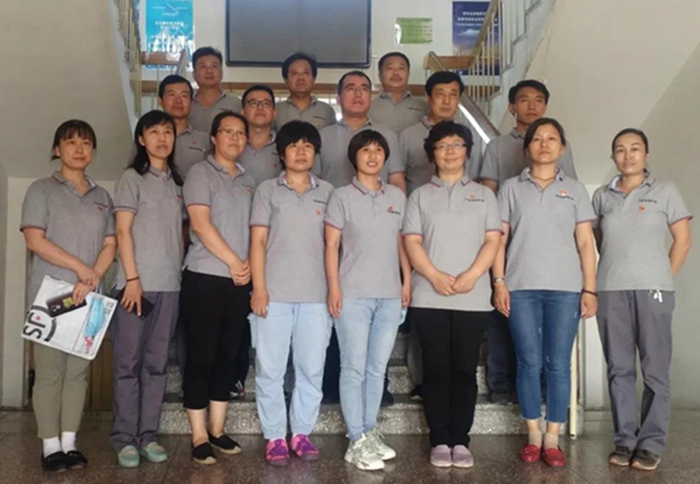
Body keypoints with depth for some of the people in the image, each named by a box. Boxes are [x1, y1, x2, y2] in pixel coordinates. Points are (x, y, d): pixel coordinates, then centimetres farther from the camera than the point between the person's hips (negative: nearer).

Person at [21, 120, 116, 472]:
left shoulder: (101, 196, 15)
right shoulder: (42, 190, 3)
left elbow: (110, 245, 8)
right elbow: (34, 240, -7)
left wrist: (91, 279, -8)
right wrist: (81, 267, -12)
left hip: (89, 297, 4)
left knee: (79, 371, 5)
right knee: (49, 371, -2)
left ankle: (69, 444, 11)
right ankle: (50, 446, 4)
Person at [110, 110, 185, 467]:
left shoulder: (176, 182, 15)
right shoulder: (132, 178, 1)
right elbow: (123, 231, -5)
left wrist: (179, 274, 7)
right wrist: (132, 278, -12)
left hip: (169, 285, 5)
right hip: (137, 283, -4)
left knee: (156, 363, 7)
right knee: (128, 362, 0)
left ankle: (148, 435, 14)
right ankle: (124, 438, 6)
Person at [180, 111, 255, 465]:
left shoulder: (248, 182, 16)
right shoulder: (200, 172, -2)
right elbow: (200, 224, -12)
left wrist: (250, 265, -2)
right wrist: (233, 261, -10)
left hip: (240, 282, 6)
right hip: (205, 277, -6)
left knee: (228, 356, 9)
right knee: (201, 356, -2)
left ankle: (217, 430, 19)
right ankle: (199, 437, 5)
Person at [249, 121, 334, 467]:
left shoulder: (327, 192, 11)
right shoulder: (267, 190, 7)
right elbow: (257, 241, 3)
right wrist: (259, 289, -6)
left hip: (316, 295, 2)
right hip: (274, 294, -1)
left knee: (312, 368, 6)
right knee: (270, 369, 1)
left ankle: (302, 433, 19)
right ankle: (274, 438, 12)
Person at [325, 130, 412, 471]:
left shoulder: (397, 196, 12)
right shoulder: (342, 197, 1)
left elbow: (401, 242, 15)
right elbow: (331, 245, -2)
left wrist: (407, 281, 8)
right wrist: (334, 288, -10)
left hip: (390, 295, 4)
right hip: (354, 295, -4)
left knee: (377, 368, 10)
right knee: (354, 368, -1)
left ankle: (370, 432, 21)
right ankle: (357, 441, 4)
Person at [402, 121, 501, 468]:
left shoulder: (483, 195, 13)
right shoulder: (420, 196, 11)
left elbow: (493, 240, 4)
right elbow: (412, 242, 1)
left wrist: (471, 276, -13)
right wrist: (435, 276, -14)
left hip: (473, 298, 1)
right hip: (429, 297, 0)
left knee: (465, 369, 2)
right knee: (436, 369, 1)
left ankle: (460, 441, 9)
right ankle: (440, 441, 8)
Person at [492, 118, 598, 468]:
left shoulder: (575, 190, 11)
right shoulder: (511, 188, 9)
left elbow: (585, 243, 7)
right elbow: (499, 239, 6)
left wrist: (589, 289, 0)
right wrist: (498, 282, -4)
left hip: (565, 288, 0)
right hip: (522, 287, 0)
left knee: (559, 365, 1)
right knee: (529, 364, 2)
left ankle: (552, 439, 9)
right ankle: (533, 437, 13)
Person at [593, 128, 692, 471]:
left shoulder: (665, 191, 5)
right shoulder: (602, 196, 12)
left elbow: (683, 240, 4)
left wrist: (664, 279, 1)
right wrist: (614, 271, 8)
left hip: (652, 289, -2)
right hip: (610, 291, 2)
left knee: (655, 369, -1)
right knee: (619, 369, 5)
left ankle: (652, 443, 5)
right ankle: (625, 440, 13)